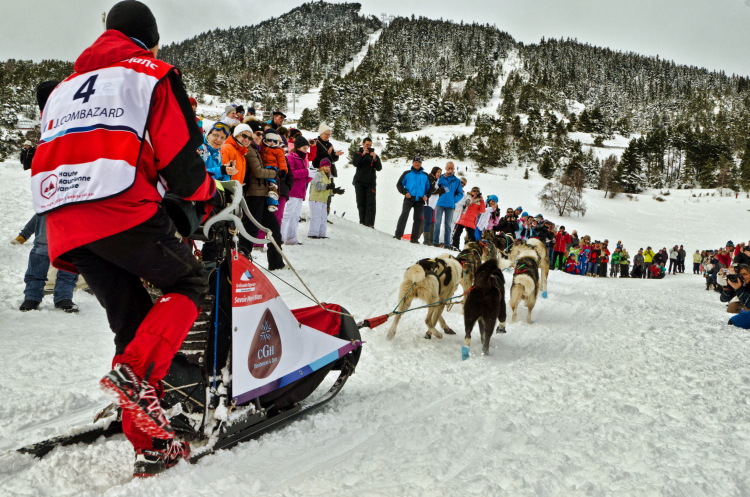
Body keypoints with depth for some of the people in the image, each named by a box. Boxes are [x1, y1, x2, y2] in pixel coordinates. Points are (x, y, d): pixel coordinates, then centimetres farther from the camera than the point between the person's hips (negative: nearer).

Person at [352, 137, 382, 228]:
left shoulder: (374, 155, 13)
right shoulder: (358, 154, 12)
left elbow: (379, 168, 2)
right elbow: (355, 164, -8)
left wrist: (374, 158, -12)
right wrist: (363, 154, -16)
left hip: (371, 182, 0)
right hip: (359, 182, 0)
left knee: (371, 204, -12)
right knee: (361, 203, 1)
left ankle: (370, 224, -17)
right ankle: (362, 222, 6)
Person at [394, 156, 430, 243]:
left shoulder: (425, 175, 16)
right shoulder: (407, 173, 10)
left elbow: (429, 187, 22)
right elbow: (399, 184, 10)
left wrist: (426, 195, 4)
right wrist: (405, 192, -5)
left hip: (420, 200, 3)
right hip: (409, 198, -2)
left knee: (418, 218, 1)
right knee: (404, 215, -16)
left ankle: (414, 238, 5)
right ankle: (398, 234, -17)